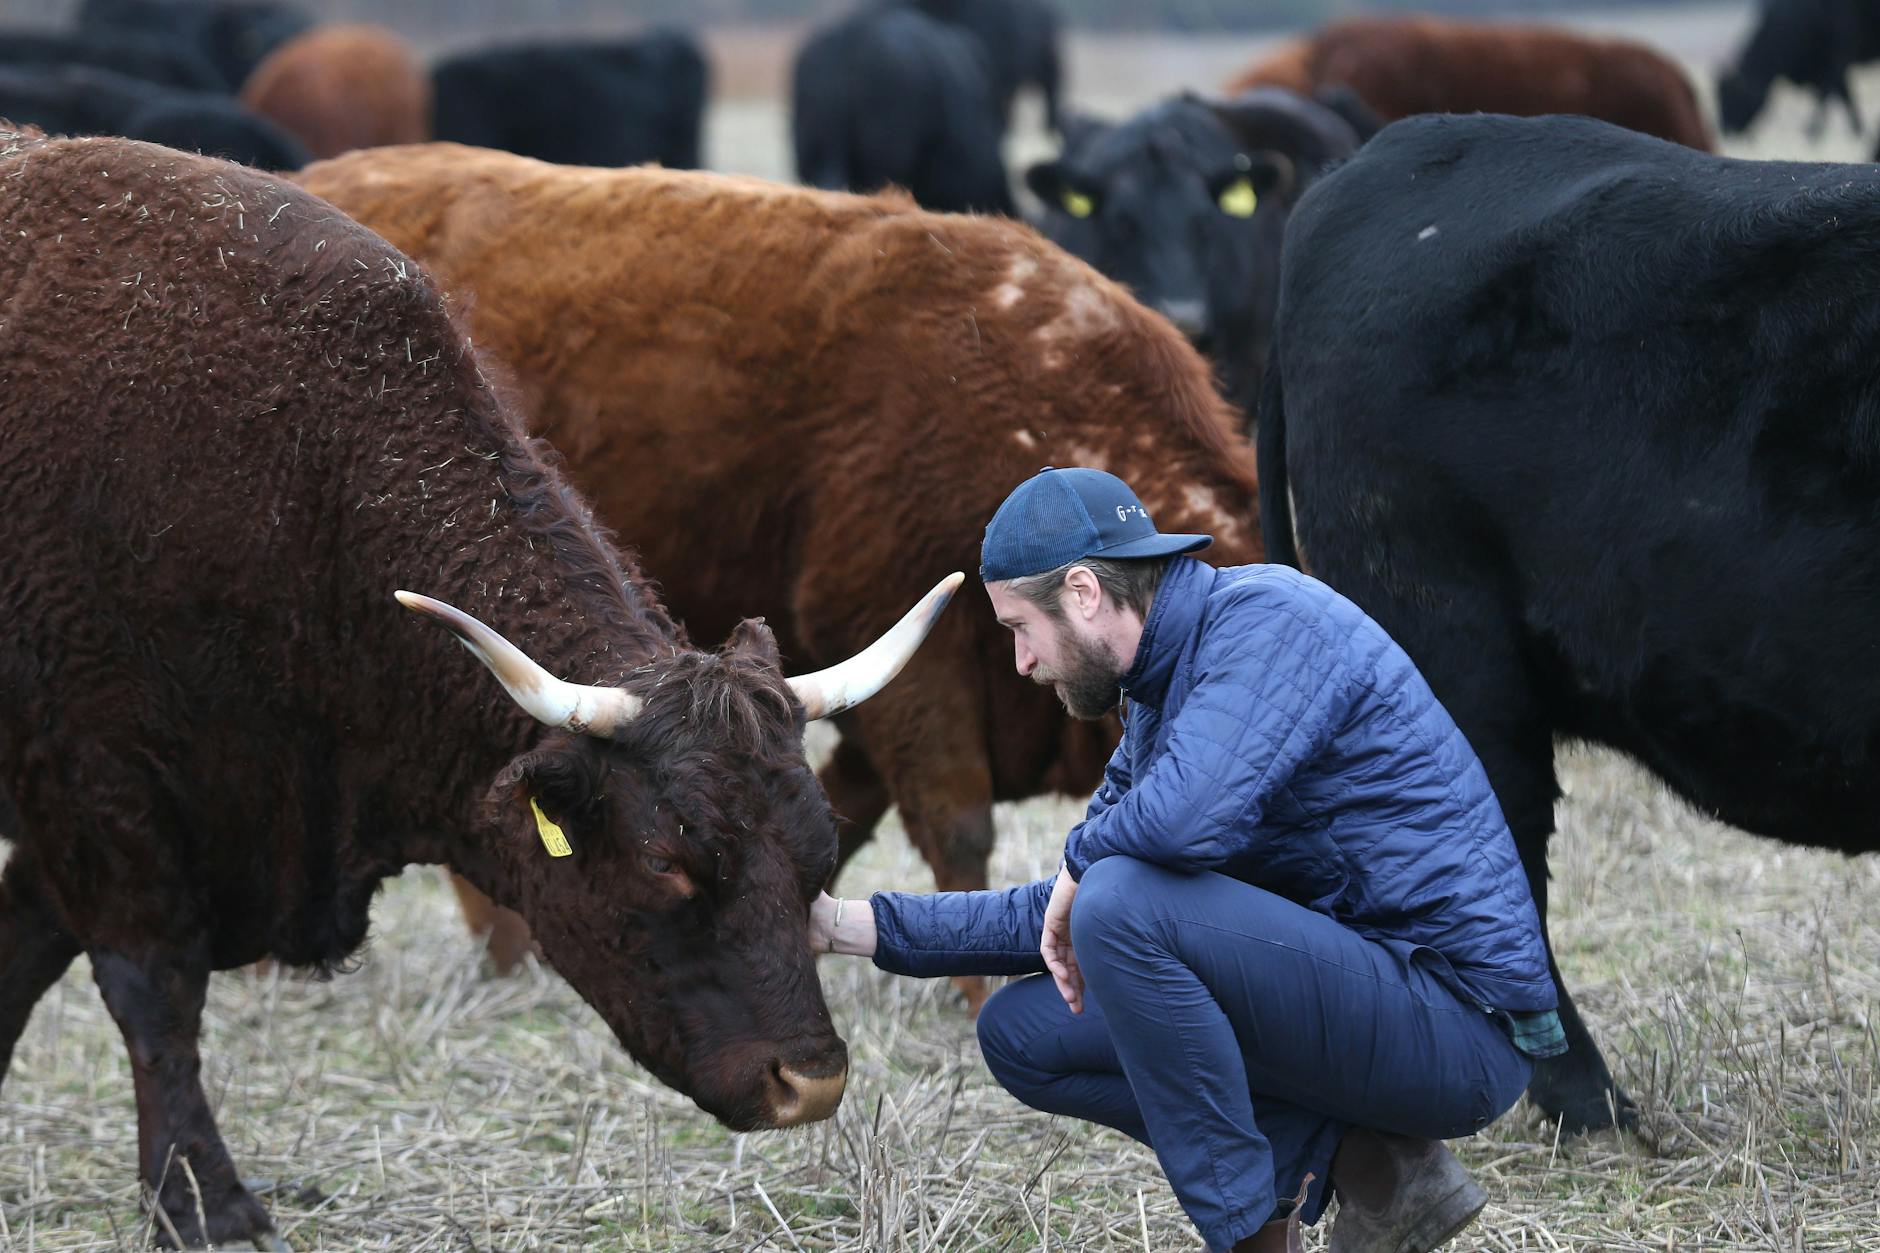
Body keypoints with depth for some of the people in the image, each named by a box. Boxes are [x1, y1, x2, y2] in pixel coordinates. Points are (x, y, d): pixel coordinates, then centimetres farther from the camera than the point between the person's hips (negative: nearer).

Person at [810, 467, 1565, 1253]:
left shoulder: (1266, 619, -15)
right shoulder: (1158, 697, 14)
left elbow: (1192, 816, -33)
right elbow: (1065, 913, 20)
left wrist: (1080, 861, -11)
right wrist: (854, 926, 14)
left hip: (1457, 1020, -10)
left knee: (1124, 899, -26)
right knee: (1022, 1033, 11)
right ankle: (1358, 1159, 3)